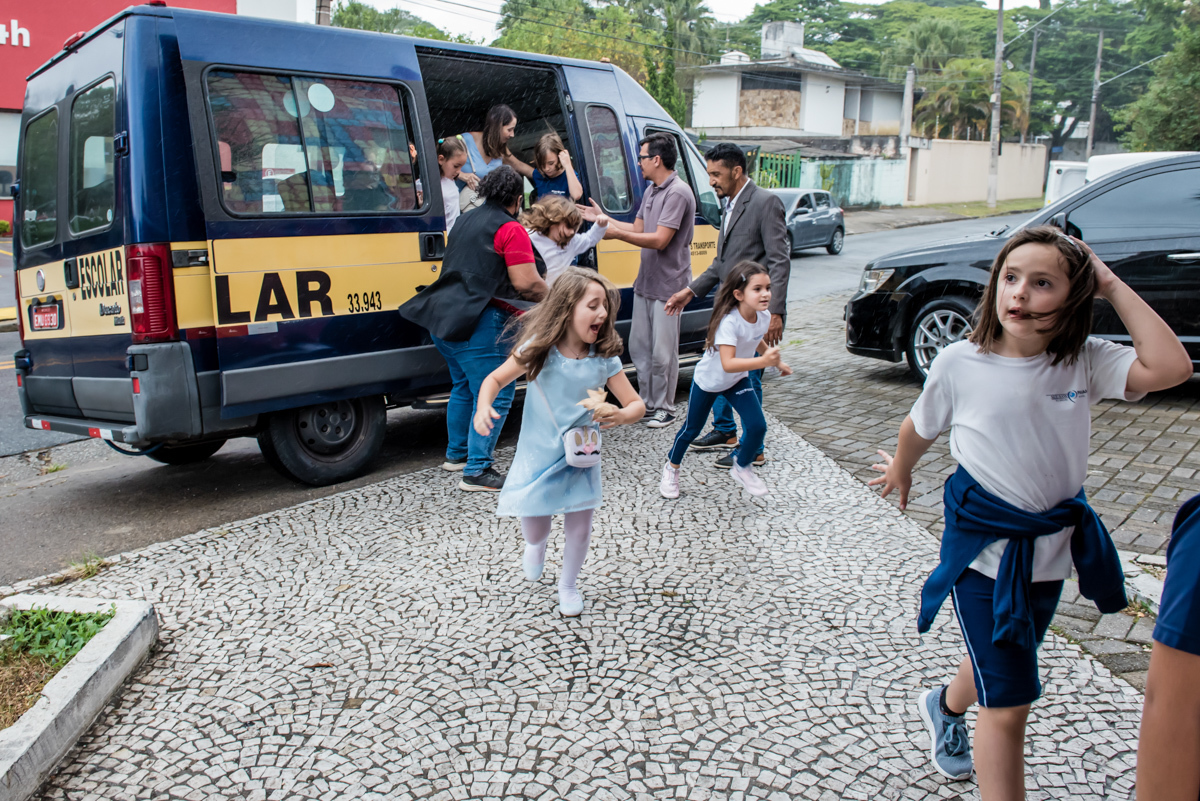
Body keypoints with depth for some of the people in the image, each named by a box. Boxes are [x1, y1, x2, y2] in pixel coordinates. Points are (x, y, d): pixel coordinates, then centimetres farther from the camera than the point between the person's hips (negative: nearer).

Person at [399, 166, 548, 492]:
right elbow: (526, 283, -15)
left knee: (464, 386, 24)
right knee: (495, 395, -2)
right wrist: (548, 294, 6)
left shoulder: (466, 220, 18)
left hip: (444, 316, 9)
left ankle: (456, 453, 36)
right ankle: (477, 471, -2)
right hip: (478, 324, -9)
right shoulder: (511, 229, -8)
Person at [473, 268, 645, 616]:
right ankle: (538, 543, 44)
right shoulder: (538, 350, -15)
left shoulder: (605, 357, -13)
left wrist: (619, 415, -33)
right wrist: (483, 407, -24)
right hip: (537, 454, -1)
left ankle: (568, 585, 33)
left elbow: (636, 405, -9)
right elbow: (496, 379, -4)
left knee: (579, 525, 3)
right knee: (533, 530, 2)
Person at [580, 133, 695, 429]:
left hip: (668, 286, -9)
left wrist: (616, 233, -20)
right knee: (638, 347, 15)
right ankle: (647, 402, 29)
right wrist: (602, 219, 14)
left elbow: (659, 240, -23)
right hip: (645, 282, 10)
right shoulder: (651, 191, 13)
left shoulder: (678, 193, -18)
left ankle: (664, 408, 14)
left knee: (662, 353, -1)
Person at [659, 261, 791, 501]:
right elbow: (728, 364, -45)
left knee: (758, 426, -8)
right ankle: (671, 468, 38)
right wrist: (763, 361, -53)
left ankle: (742, 468, 19)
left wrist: (777, 361, 14)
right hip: (708, 381, -5)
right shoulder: (729, 321, -36)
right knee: (692, 429, 11)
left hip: (738, 381, 5)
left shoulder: (764, 317, -14)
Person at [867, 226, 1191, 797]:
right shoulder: (960, 363, -15)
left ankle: (946, 707, 60)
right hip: (983, 543, -4)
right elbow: (921, 427, 3)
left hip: (1052, 545, 4)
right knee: (1009, 703, -5)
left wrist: (1115, 290, -20)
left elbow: (1170, 368, -27)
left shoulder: (1086, 362, -10)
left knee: (1000, 663, 28)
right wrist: (900, 469, 19)